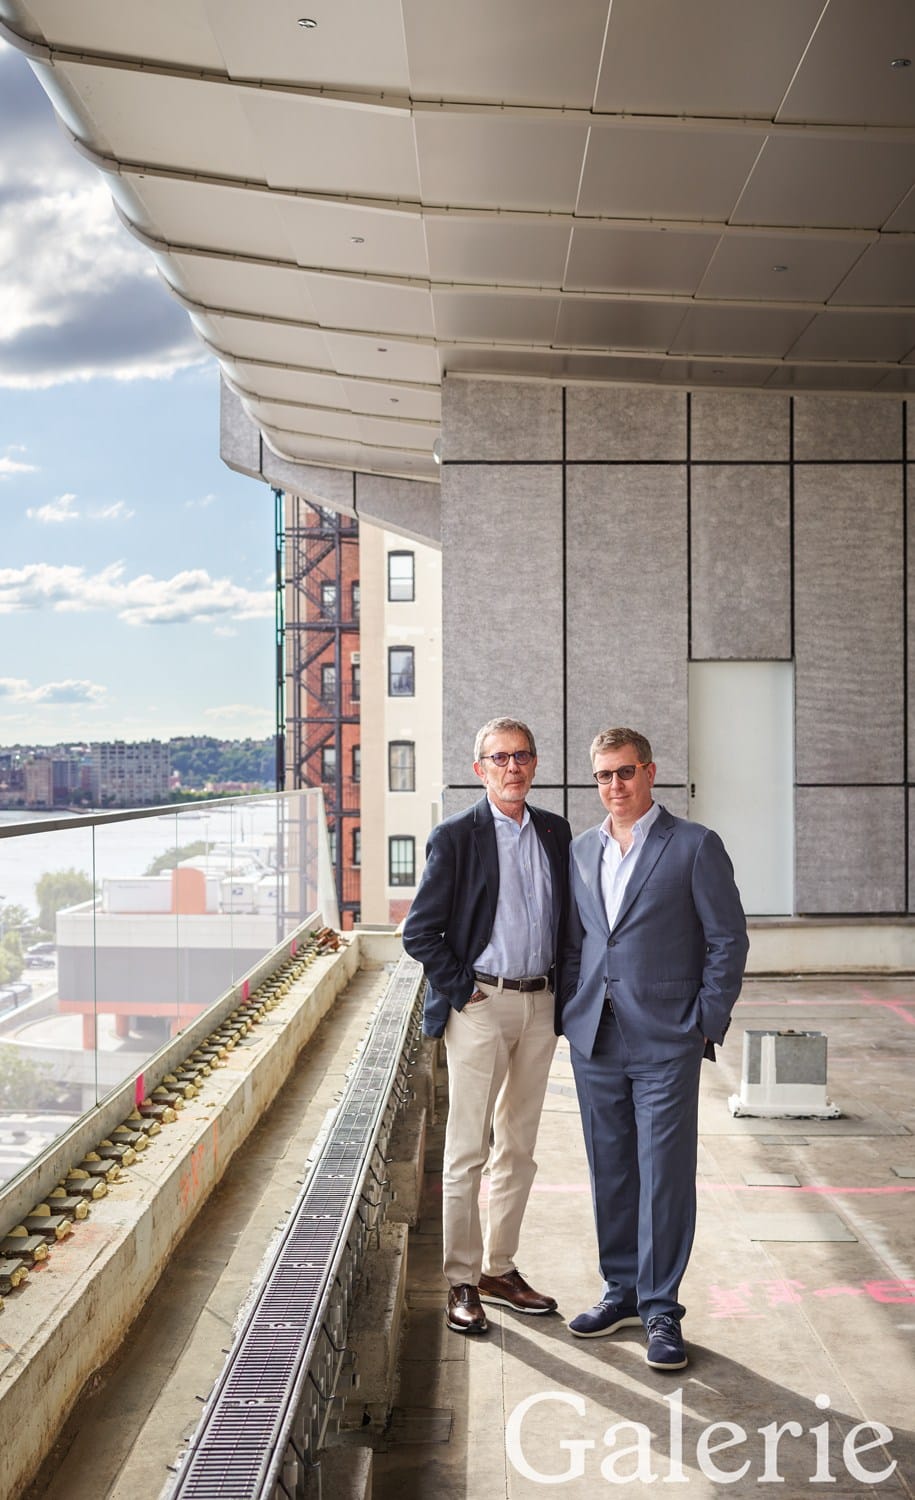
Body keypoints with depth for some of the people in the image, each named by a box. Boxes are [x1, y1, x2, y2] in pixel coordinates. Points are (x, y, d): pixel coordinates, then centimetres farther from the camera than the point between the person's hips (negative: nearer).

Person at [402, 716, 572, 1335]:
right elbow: (420, 931, -7)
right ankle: (462, 1283, 14)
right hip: (480, 1005, -5)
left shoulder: (556, 831, 8)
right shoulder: (456, 836, -7)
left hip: (540, 1005, 5)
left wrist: (560, 990, 7)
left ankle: (501, 1268, 28)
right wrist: (462, 989, -10)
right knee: (467, 1151, 1)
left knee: (519, 1148, 14)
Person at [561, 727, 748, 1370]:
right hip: (594, 1042, 5)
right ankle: (622, 1291, 28)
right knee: (610, 1173, 13)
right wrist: (572, 1016, 8)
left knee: (665, 1177, 0)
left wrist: (705, 1025, -8)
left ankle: (660, 1310, 14)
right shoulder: (580, 852, 11)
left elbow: (729, 940, -3)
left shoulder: (696, 846, -3)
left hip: (666, 1043, -4)